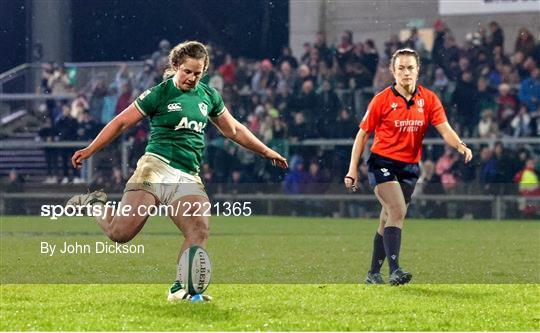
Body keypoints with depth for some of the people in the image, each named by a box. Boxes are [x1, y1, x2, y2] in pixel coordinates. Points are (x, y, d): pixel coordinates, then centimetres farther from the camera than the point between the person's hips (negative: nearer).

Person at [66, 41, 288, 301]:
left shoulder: (208, 96, 15)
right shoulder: (159, 93, 0)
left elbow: (234, 130, 28)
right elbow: (122, 123, 4)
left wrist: (268, 152, 31)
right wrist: (89, 150, 1)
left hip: (188, 178, 4)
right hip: (156, 166, -4)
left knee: (200, 230, -22)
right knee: (120, 233, -13)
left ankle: (180, 288, -19)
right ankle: (95, 204, 18)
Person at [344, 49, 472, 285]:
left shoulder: (428, 99, 2)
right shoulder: (382, 100, -6)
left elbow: (444, 128, -7)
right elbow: (363, 134, 0)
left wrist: (460, 145, -28)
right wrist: (353, 168, -4)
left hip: (409, 167, 4)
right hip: (382, 163, -4)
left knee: (388, 220, 10)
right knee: (397, 211, -22)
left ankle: (374, 273, 21)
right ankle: (394, 270, -29)